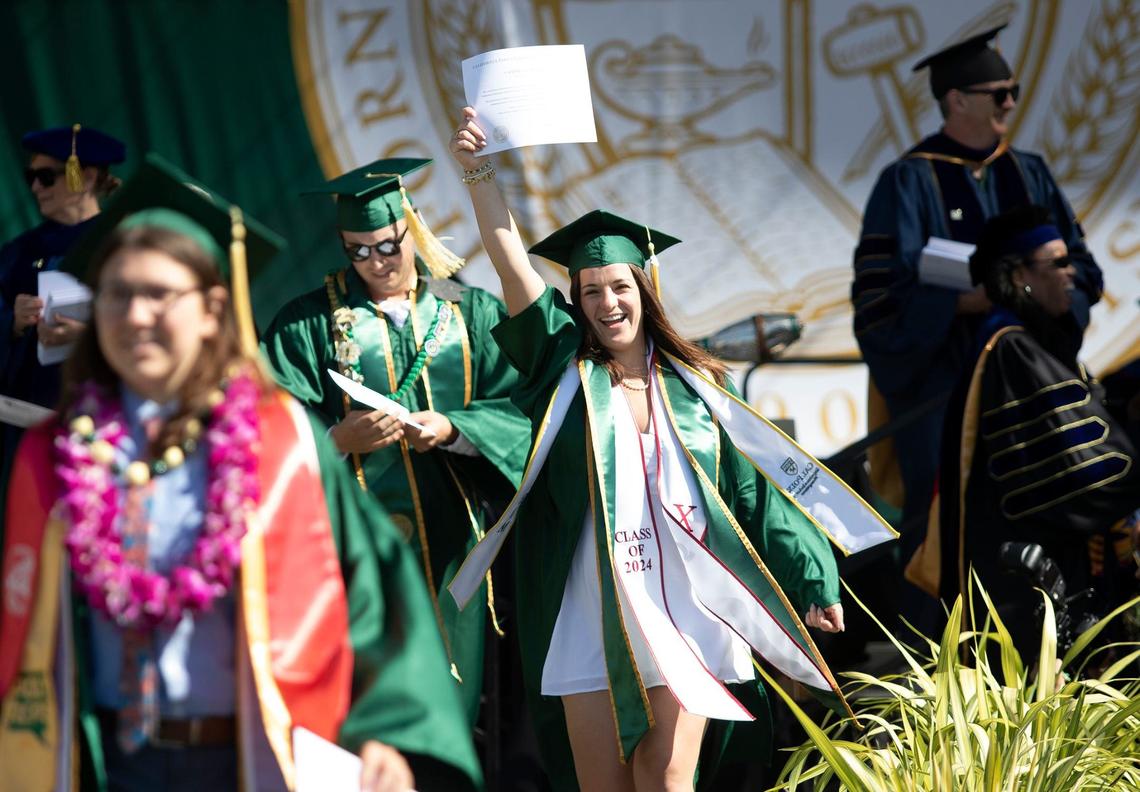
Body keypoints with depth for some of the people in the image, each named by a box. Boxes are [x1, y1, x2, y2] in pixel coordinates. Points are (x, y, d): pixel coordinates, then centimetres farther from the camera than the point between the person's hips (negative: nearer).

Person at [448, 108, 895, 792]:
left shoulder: (694, 387, 8)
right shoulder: (566, 374, 5)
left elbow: (755, 488, 10)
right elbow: (513, 268, -6)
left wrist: (810, 580, 5)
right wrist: (479, 171, -16)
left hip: (684, 612, 0)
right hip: (591, 619, 0)